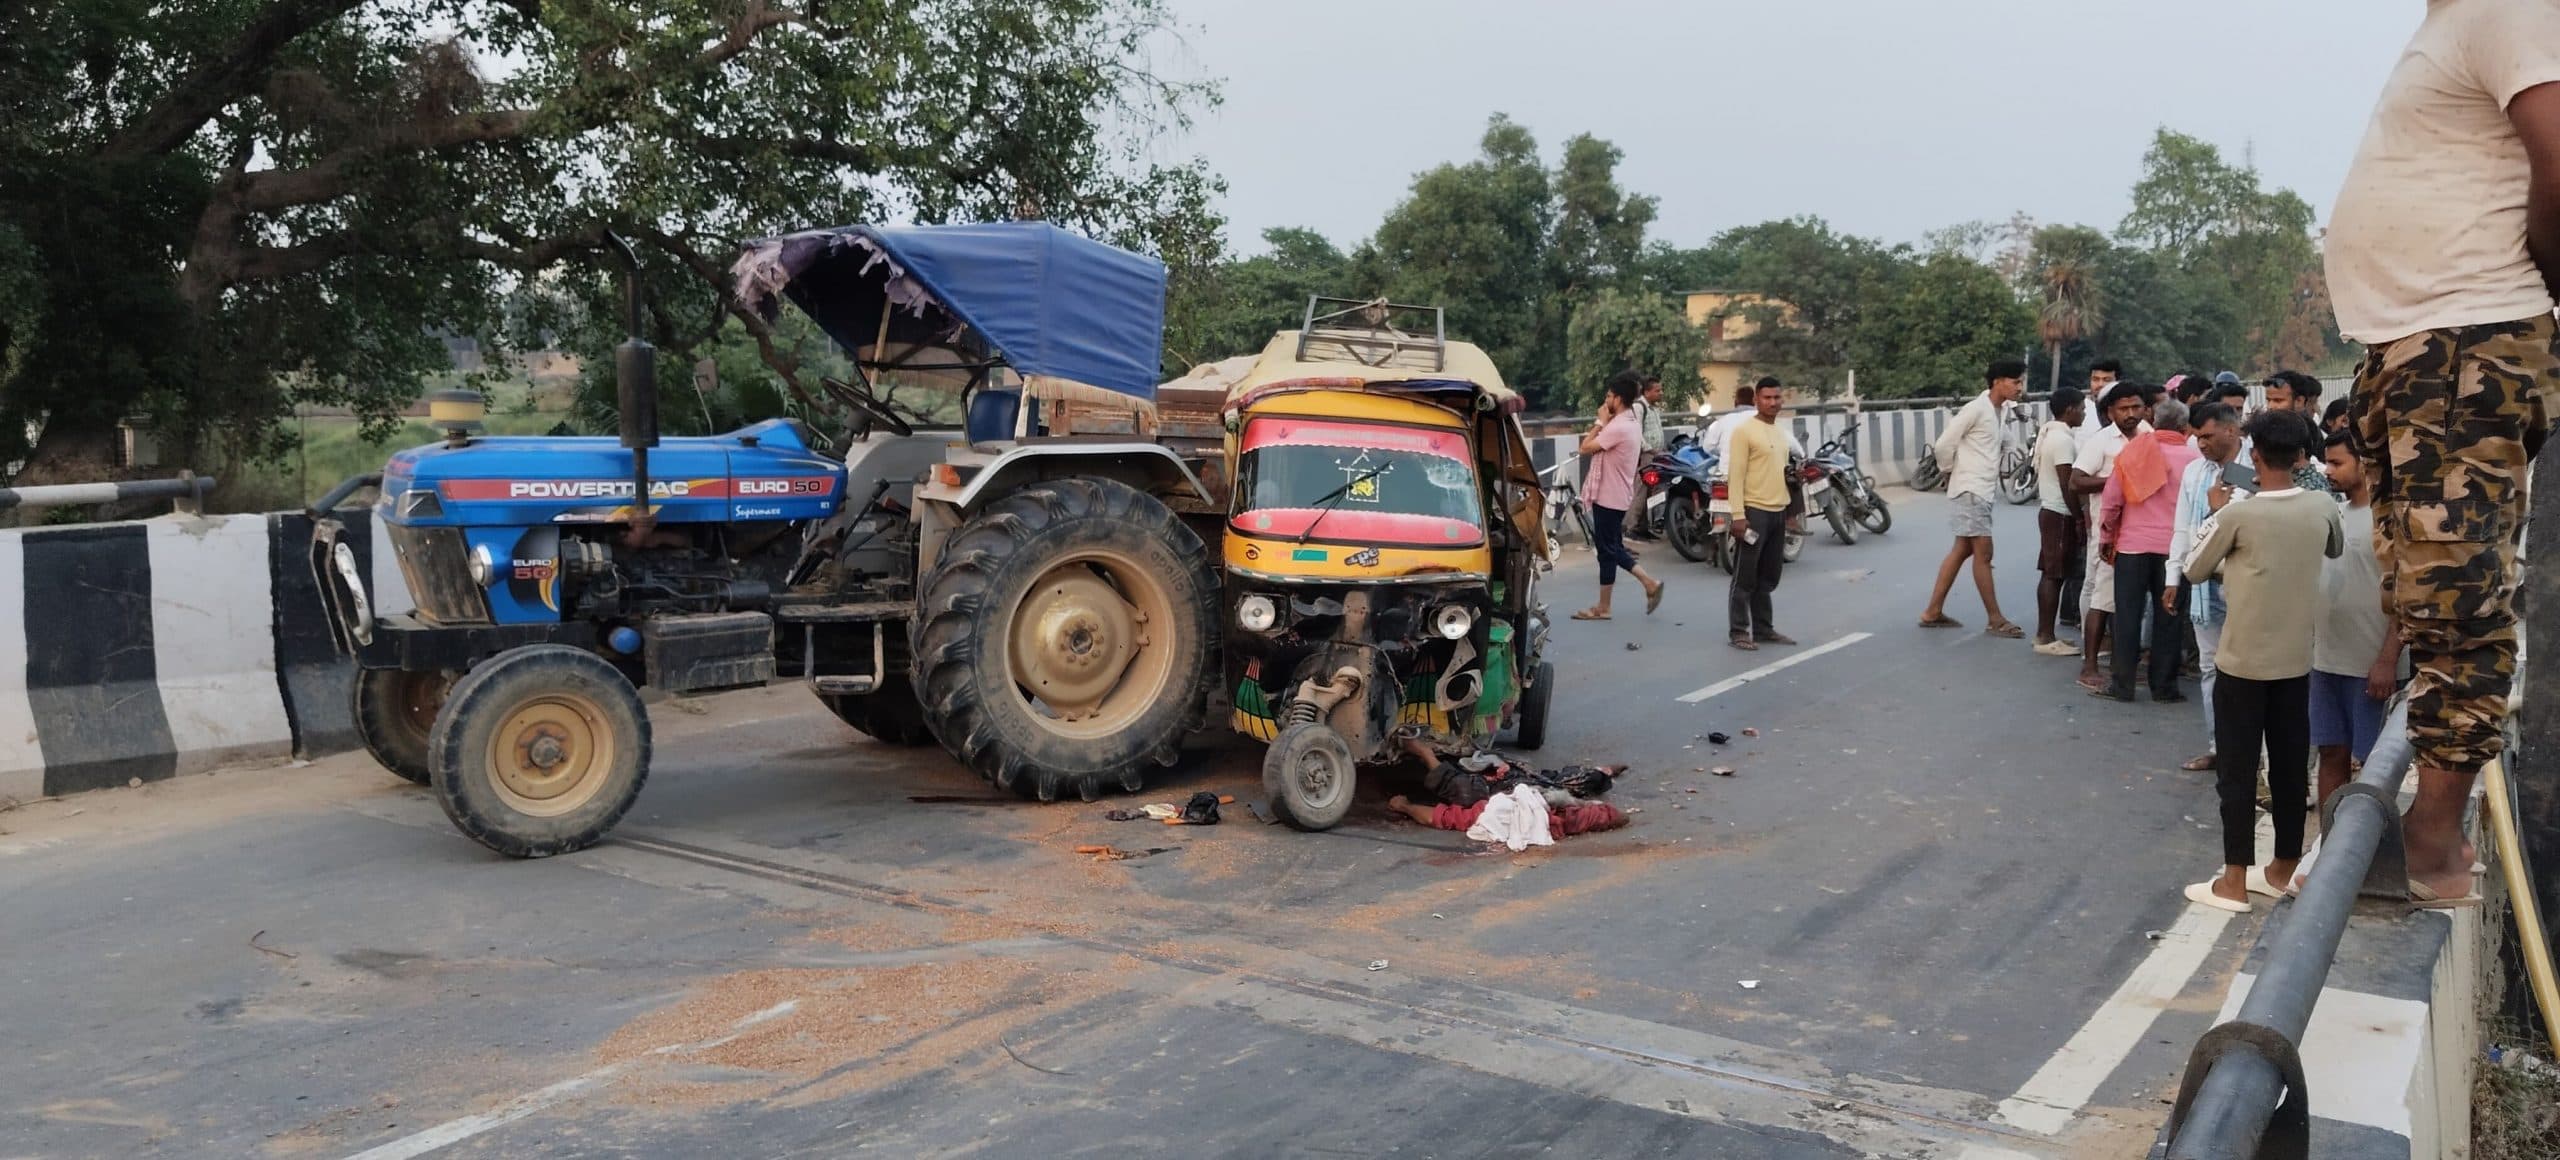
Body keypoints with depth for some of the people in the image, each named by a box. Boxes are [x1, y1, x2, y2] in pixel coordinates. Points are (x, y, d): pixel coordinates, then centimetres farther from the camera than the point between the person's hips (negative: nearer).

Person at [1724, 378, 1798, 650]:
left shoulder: (1781, 433, 16)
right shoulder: (1744, 431, -10)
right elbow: (1735, 475, -14)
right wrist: (1738, 515, -19)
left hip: (1778, 512, 8)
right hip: (1754, 511, -8)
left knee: (1768, 577, 13)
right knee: (1745, 577, -3)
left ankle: (1764, 629, 21)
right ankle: (1739, 632, 2)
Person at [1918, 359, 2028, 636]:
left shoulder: (1998, 410, 12)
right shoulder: (1976, 409, -15)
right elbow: (1944, 444, -17)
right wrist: (1951, 473, -2)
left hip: (1984, 490, 9)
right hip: (1971, 490, -9)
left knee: (1962, 550, 12)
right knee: (1983, 553, -5)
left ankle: (1933, 612, 17)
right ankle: (1996, 620, 0)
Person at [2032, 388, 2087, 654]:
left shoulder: (2048, 433, 14)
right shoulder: (2063, 439, -17)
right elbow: (2067, 484, -20)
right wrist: (2079, 518, -15)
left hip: (2049, 510, 10)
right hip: (2061, 514, -10)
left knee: (2050, 574, 12)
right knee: (2054, 575, -7)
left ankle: (2044, 634, 16)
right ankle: (2046, 638, -4)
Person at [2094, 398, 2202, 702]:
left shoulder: (2133, 452, 1)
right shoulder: (2192, 459, -3)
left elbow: (2110, 500, 2)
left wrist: (2106, 536, 12)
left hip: (2132, 545, 1)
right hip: (2173, 548, -1)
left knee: (2128, 614, 5)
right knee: (2168, 617, 7)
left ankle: (2122, 684, 6)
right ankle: (2164, 686, 10)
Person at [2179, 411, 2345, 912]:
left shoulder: (2238, 514, -17)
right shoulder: (2322, 509, -3)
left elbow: (2195, 570, -3)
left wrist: (2218, 513, 8)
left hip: (2243, 661, -5)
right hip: (2296, 660, 5)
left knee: (2237, 771, 2)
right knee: (2290, 767, 13)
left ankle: (2234, 882, 5)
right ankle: (2282, 870, 24)